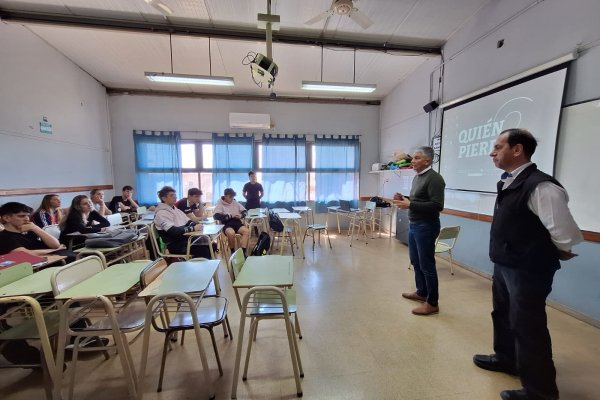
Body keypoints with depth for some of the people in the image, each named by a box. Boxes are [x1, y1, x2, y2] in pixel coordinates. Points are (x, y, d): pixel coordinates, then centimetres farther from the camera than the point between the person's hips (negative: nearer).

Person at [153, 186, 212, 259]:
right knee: (204, 250, -24)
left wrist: (197, 225, -8)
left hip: (184, 238, 8)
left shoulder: (176, 209, 16)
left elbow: (188, 221, 15)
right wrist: (193, 228, -24)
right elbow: (173, 231, -24)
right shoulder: (161, 213, -11)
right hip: (175, 245, -8)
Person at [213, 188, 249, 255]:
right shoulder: (220, 204, 3)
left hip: (237, 222, 4)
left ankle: (243, 251, -23)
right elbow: (216, 216, -12)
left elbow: (244, 211, 20)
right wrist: (230, 216, -16)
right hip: (226, 223, -4)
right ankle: (233, 251, -11)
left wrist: (241, 215, -4)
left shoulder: (235, 202, 17)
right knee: (231, 233, -36)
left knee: (246, 231, -25)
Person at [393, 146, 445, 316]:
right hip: (413, 225, 10)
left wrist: (410, 205, -26)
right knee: (416, 261, 19)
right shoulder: (417, 177, 12)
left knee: (426, 264, 0)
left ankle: (432, 303, 15)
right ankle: (421, 292, 36)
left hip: (426, 227, -10)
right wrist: (404, 199, 3)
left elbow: (437, 206, -24)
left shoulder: (434, 178, -16)